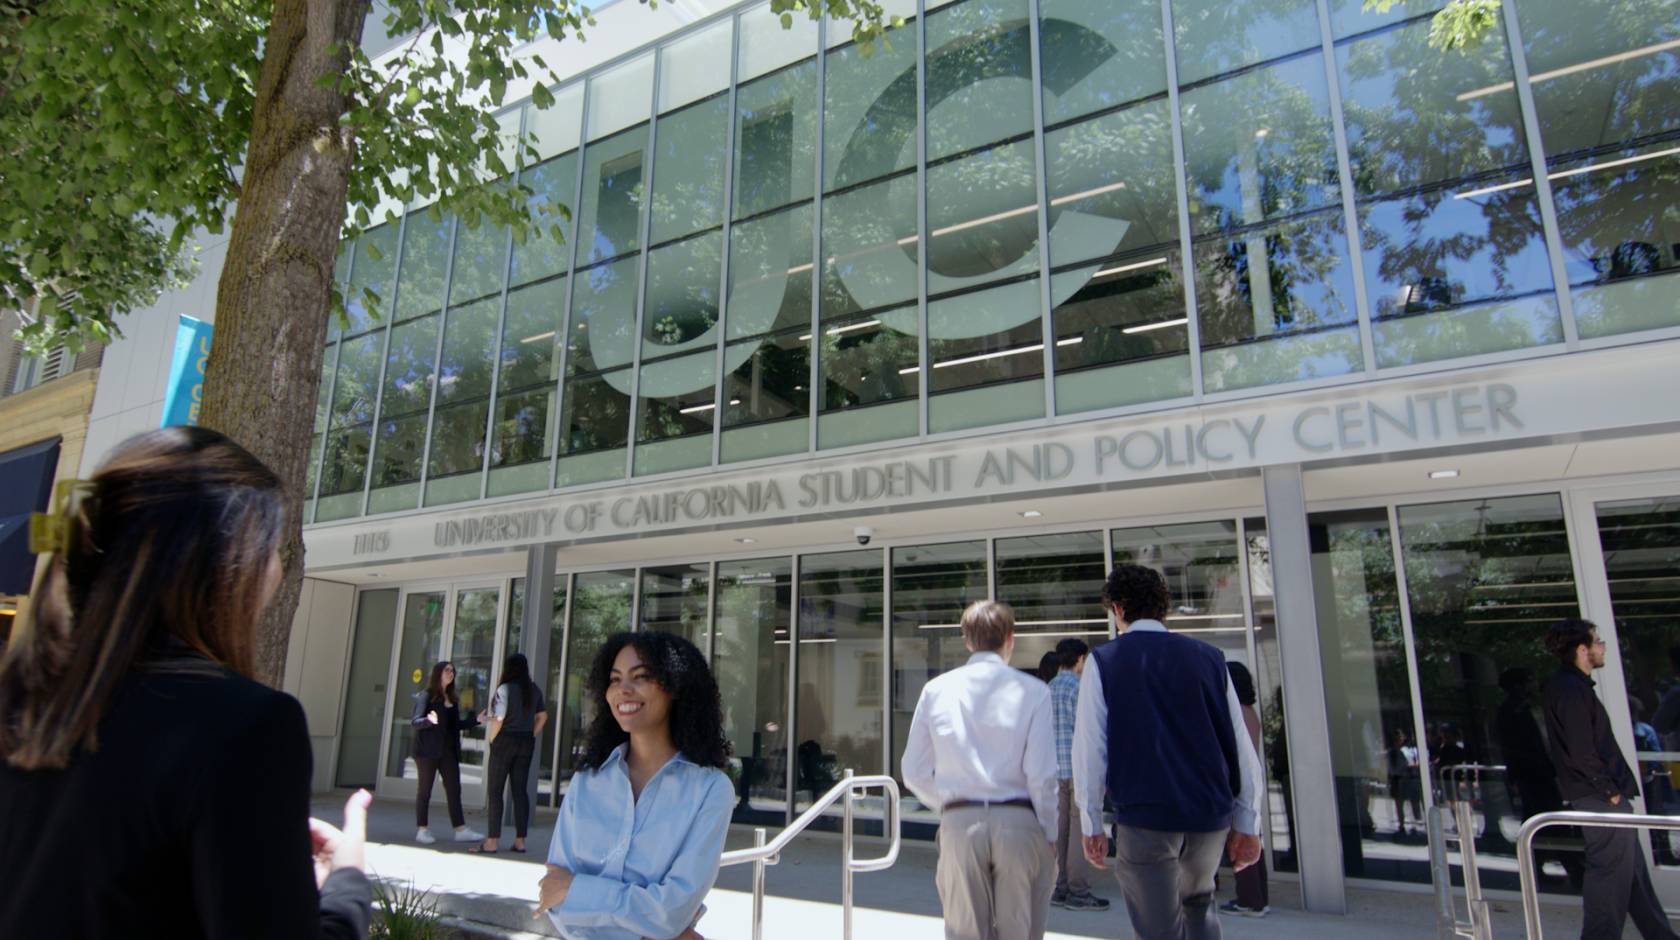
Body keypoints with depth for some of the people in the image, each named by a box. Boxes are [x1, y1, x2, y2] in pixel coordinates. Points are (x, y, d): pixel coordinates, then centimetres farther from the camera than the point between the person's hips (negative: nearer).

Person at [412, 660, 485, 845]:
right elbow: (415, 721, -12)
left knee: (454, 789, 2)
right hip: (428, 750, -5)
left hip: (448, 751, 6)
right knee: (425, 789, 3)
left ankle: (461, 830, 2)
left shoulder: (453, 699, 14)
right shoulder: (426, 696, -4)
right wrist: (428, 720, -32)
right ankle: (422, 830, 12)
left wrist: (476, 720, 5)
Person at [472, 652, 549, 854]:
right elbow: (542, 716, 11)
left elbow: (499, 720, -14)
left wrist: (492, 741, -2)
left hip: (505, 740, -5)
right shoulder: (534, 690, 8)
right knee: (520, 790, 9)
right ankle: (520, 840, 11)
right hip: (526, 743, 6)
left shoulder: (505, 689, -10)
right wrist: (530, 737, 12)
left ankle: (491, 842, 1)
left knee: (495, 791, 1)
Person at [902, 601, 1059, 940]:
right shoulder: (1033, 691, -6)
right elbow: (1041, 775, -9)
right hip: (1019, 823, -2)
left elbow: (914, 773, 4)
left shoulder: (936, 689, 2)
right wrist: (1050, 834, 5)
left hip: (959, 823, 2)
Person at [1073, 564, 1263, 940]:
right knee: (1199, 903, 29)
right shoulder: (1208, 657, 6)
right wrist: (1247, 823, 12)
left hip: (1143, 815, -4)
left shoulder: (1103, 661, -2)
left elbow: (1089, 749, -7)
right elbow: (1241, 746, 6)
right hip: (1210, 814, 4)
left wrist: (1092, 825, 0)